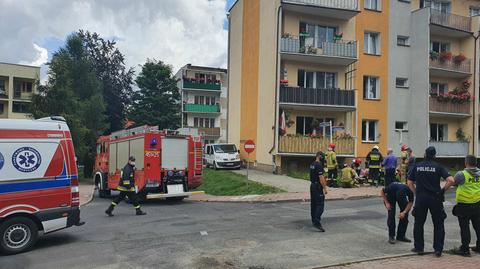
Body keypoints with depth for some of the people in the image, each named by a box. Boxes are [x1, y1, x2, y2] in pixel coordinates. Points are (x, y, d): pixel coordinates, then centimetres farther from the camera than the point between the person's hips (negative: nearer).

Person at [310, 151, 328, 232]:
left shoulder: (312, 164, 12)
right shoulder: (319, 165, -18)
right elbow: (321, 177, -21)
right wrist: (325, 188, -17)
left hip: (312, 185, 10)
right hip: (318, 186, -10)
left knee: (313, 203, 16)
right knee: (320, 204, -12)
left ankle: (314, 220, 24)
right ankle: (317, 222, -19)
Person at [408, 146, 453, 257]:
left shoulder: (417, 166, 2)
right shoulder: (438, 167, -3)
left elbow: (410, 183, 3)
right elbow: (451, 180, -14)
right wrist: (443, 190, 0)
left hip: (420, 198, 1)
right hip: (435, 198, -1)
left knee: (418, 223, 12)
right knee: (438, 224, 12)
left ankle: (419, 248, 17)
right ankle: (438, 249, 12)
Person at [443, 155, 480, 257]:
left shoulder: (462, 174, -15)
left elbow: (451, 182, -21)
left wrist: (443, 190, -14)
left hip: (464, 205, -5)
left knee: (464, 227, 2)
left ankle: (465, 249, 7)